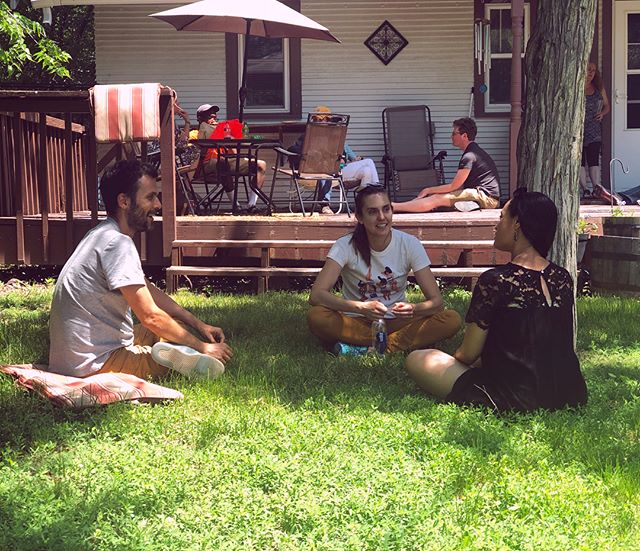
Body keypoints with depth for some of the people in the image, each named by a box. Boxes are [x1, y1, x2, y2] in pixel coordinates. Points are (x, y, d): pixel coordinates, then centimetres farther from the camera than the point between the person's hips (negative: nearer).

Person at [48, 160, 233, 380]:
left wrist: (198, 324, 14)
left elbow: (148, 289, 19)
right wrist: (202, 347, -10)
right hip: (94, 366, -10)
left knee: (178, 327, 15)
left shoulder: (103, 236, 12)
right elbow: (150, 317, -21)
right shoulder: (117, 244, -20)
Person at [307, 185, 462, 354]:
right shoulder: (346, 246, -13)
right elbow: (316, 295, -25)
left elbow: (436, 300, -10)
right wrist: (361, 308, -39)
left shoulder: (409, 244, -8)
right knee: (316, 316, -33)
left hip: (396, 322, 2)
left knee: (452, 319, -24)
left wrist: (413, 308, -34)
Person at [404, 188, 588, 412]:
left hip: (517, 399, -7)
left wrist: (454, 358, 15)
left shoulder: (495, 281, -18)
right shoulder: (563, 278, 1)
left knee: (416, 360, 5)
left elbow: (468, 354, -10)